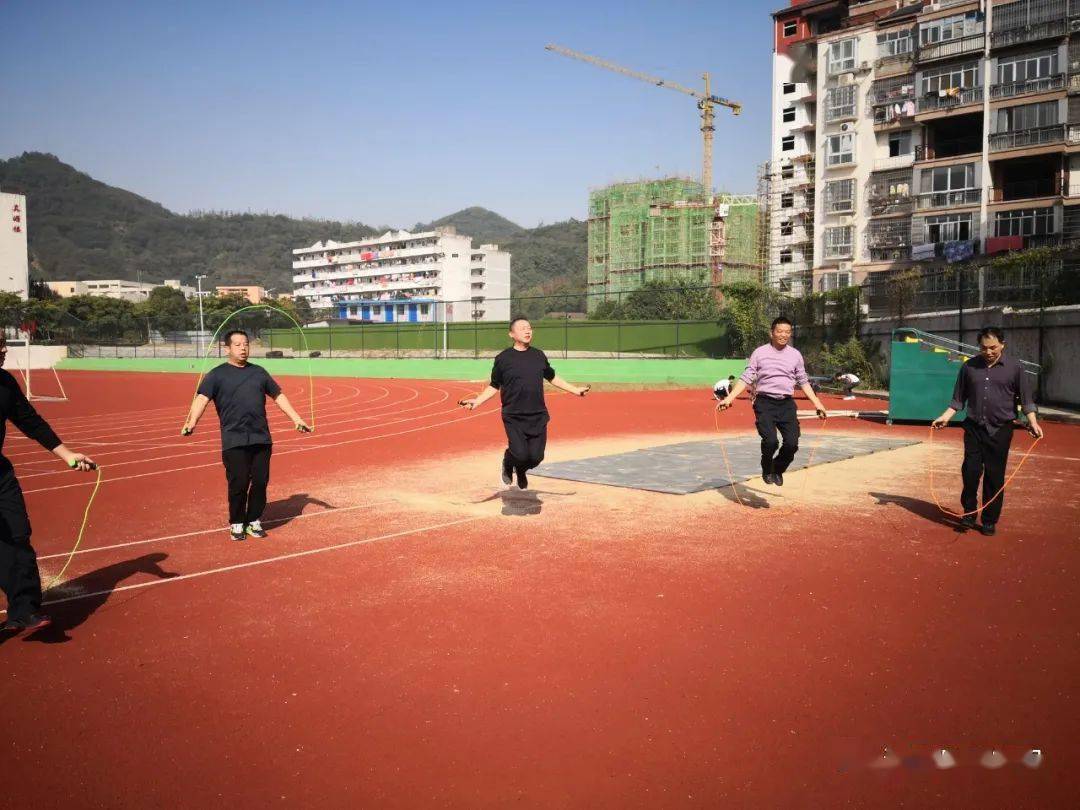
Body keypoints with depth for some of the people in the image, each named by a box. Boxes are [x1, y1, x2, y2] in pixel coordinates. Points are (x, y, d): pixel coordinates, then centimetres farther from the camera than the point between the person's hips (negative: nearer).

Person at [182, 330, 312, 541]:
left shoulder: (258, 372, 17)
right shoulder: (217, 375, 4)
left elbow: (278, 396, 21)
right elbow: (202, 398, -8)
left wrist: (297, 420, 15)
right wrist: (192, 422, -27)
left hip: (262, 439, 4)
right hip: (234, 441, -3)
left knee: (261, 481, 4)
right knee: (238, 484, -3)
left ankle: (254, 521, 20)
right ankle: (237, 523, 15)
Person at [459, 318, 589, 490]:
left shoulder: (539, 355, 8)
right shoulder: (503, 358, -2)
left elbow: (552, 377, 22)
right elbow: (494, 386, 4)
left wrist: (575, 390, 21)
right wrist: (477, 401, -9)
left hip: (538, 416, 3)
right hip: (513, 417, -3)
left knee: (536, 457, -2)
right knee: (520, 455, -16)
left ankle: (521, 470, 34)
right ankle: (508, 462, 22)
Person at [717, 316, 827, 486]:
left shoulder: (795, 355, 10)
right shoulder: (760, 353, 2)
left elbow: (803, 382, 19)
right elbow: (746, 378, 1)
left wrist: (817, 403, 14)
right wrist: (728, 399, -8)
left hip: (787, 404, 3)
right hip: (765, 403, -3)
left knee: (792, 443, -8)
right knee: (770, 441, -18)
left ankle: (778, 469, 22)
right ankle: (767, 470, 12)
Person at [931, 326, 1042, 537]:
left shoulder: (1014, 368, -1)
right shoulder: (969, 367, 4)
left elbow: (1026, 399, 1)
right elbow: (959, 399, 11)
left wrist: (1033, 422, -12)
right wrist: (945, 417, 0)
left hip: (1000, 429, -2)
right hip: (974, 427, 2)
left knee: (994, 476, 3)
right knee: (970, 471, -1)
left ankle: (990, 521, 14)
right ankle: (969, 512, 18)